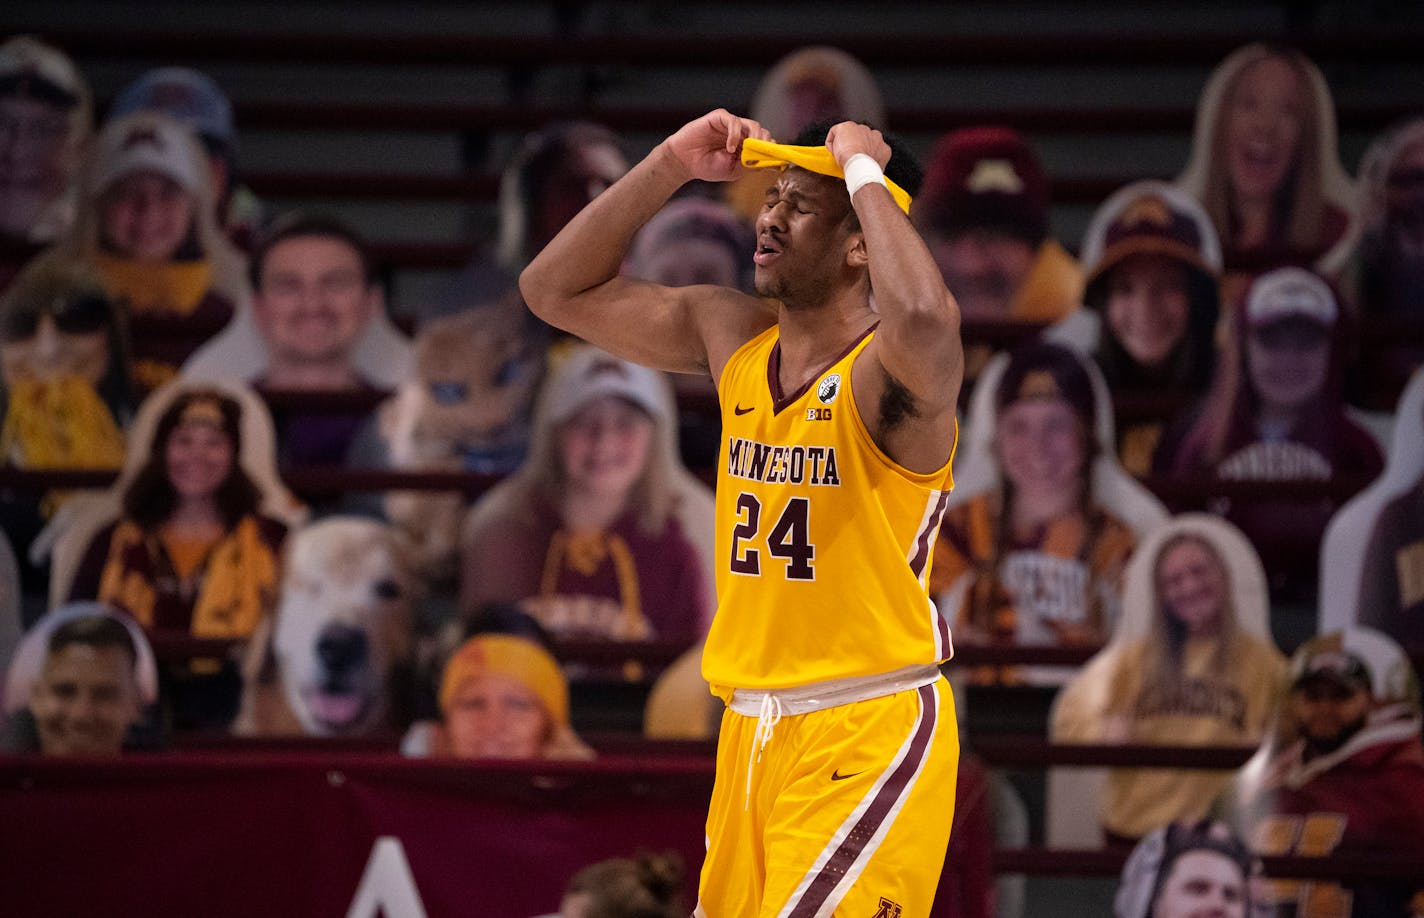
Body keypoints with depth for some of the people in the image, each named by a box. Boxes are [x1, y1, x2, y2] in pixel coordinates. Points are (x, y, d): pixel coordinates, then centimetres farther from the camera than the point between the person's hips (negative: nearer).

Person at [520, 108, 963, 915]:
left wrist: (866, 173, -26)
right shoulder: (731, 336, 7)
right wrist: (671, 166, 2)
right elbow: (556, 290, 13)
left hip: (871, 729, -8)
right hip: (753, 727, 8)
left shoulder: (888, 372, -15)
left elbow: (925, 322, -41)